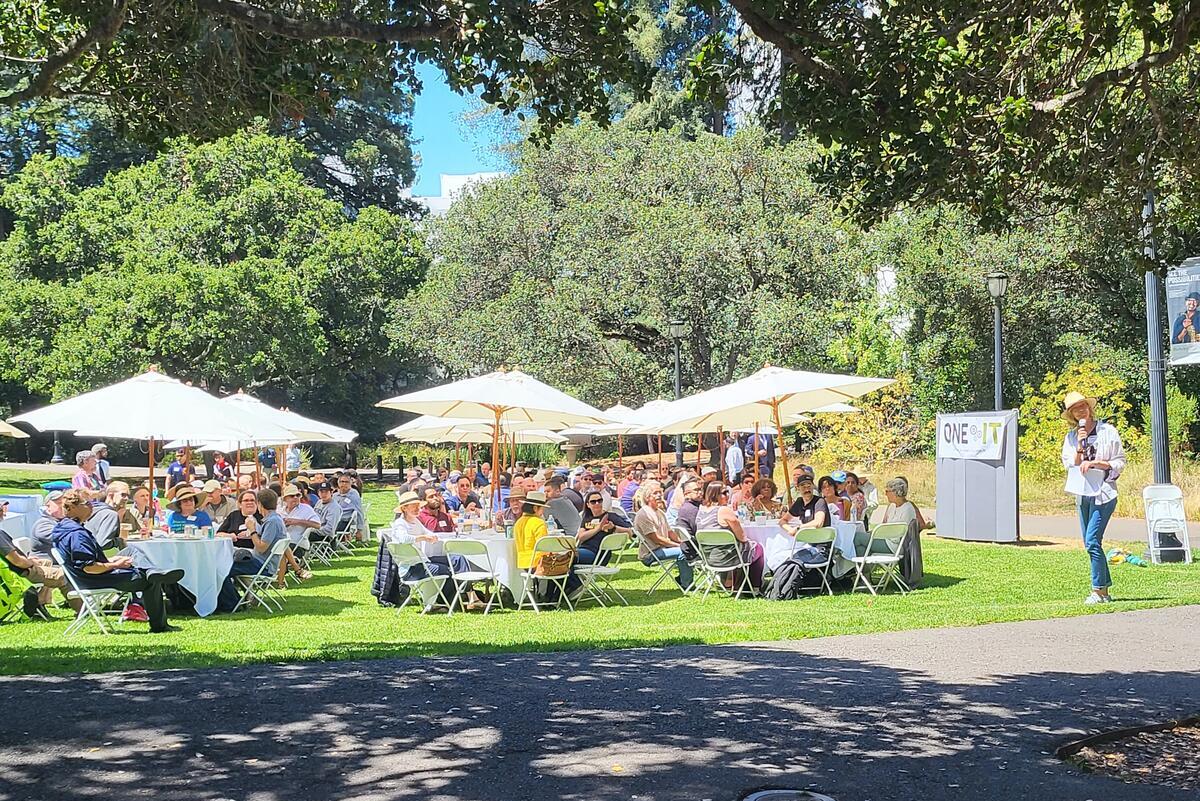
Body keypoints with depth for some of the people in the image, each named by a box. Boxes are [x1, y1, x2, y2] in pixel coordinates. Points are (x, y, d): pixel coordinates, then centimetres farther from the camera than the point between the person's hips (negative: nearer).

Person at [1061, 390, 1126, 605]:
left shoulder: (1108, 431, -3)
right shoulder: (1071, 437, 9)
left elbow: (1120, 463, -2)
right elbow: (1069, 466, 2)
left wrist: (1095, 463, -14)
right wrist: (1080, 446, -10)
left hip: (1103, 493, -6)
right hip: (1082, 494, 6)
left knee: (1092, 541, -14)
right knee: (1089, 544, 7)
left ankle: (1099, 590, -7)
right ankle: (1104, 589, 16)